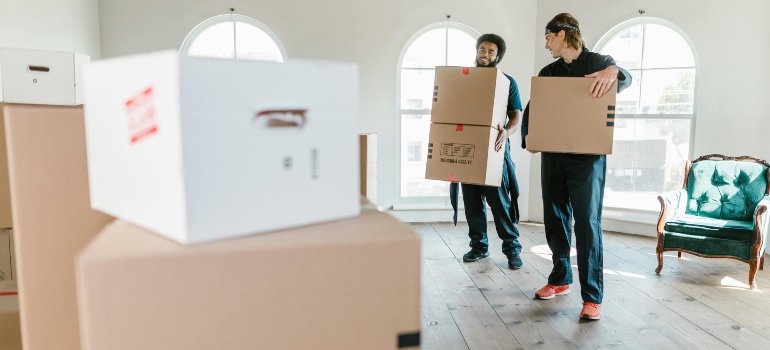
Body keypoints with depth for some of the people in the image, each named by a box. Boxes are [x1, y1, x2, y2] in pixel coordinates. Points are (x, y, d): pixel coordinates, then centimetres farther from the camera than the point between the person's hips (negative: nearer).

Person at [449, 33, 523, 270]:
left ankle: (512, 248, 6)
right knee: (472, 199, 6)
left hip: (493, 148, -3)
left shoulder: (507, 82, 4)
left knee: (500, 200, -5)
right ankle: (479, 245, 19)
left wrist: (506, 132, -22)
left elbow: (516, 115, -1)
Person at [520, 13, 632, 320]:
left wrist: (614, 71, -36)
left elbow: (626, 79, -13)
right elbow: (531, 110, 12)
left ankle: (592, 297, 1)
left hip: (587, 157, -5)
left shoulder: (598, 62, 3)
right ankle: (560, 279, 27)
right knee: (555, 221, 10)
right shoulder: (548, 72, 15)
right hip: (552, 156, 5)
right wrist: (528, 137, -7)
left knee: (587, 224, -6)